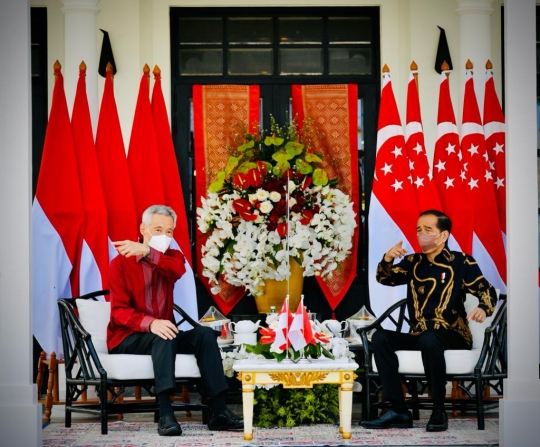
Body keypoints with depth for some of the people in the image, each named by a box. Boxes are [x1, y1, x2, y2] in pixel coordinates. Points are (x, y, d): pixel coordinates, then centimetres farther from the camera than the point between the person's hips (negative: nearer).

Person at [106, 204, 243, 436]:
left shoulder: (173, 256, 9)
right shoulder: (121, 263, -5)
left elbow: (178, 269, -19)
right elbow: (119, 311, -16)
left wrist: (147, 252, -35)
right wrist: (151, 323, -35)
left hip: (162, 333, 5)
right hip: (126, 337, -5)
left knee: (204, 334, -19)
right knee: (164, 337, -34)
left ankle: (218, 411, -25)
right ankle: (165, 414, -47)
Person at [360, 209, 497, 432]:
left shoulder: (461, 262, 0)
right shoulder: (413, 262, 13)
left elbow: (487, 291, -6)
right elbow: (385, 278, 4)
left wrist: (483, 309, -30)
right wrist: (387, 259, -19)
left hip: (453, 335, -5)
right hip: (418, 336, 5)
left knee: (429, 339, -38)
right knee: (380, 337, -19)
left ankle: (439, 411, -26)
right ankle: (398, 411, -25)